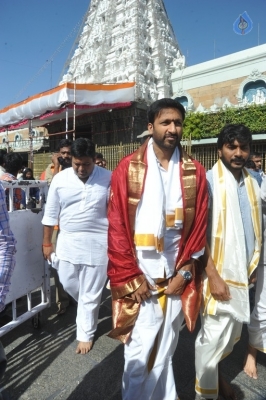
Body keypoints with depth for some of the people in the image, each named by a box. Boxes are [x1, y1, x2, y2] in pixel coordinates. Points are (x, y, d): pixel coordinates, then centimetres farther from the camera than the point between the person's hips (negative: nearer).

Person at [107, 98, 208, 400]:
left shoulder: (194, 172, 3)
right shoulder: (128, 169, -4)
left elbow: (199, 225, 3)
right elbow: (117, 226, -6)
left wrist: (184, 272, -2)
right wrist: (131, 276, -8)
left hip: (176, 277, 2)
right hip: (138, 278, -2)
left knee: (164, 353, 17)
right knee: (139, 356, 8)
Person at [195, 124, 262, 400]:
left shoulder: (252, 183, 6)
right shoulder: (208, 182, -14)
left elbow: (255, 229, 13)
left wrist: (252, 267, 12)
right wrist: (213, 275, -18)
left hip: (242, 273, 7)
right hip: (220, 273, -6)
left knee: (232, 333, 20)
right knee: (213, 335, 4)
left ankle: (214, 373, 45)